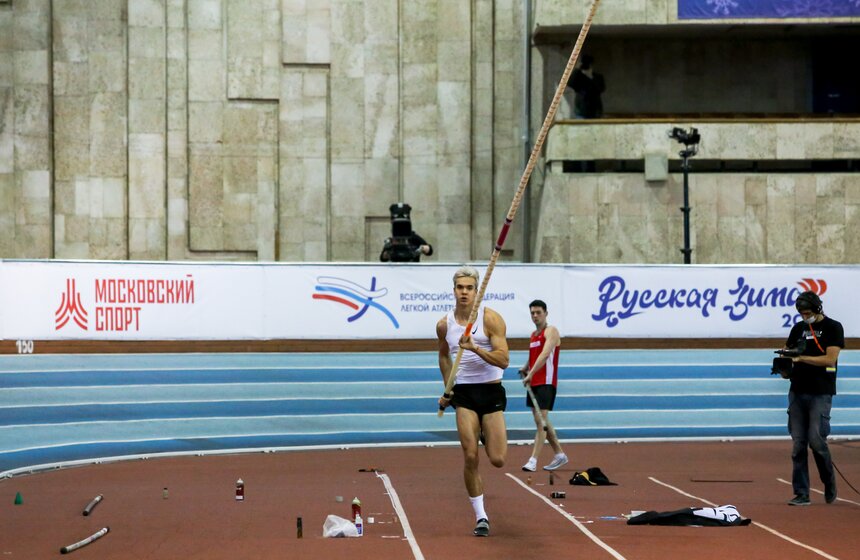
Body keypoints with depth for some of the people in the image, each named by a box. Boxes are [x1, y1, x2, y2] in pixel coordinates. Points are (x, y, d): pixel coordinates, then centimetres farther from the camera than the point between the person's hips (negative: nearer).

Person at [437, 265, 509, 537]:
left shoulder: (491, 319, -10)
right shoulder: (444, 325, 3)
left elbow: (503, 360, -17)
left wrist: (475, 347, -29)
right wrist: (447, 389, 22)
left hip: (491, 392, -2)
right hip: (464, 393, 2)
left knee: (497, 460, -5)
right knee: (470, 457, -9)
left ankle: (488, 435, 32)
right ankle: (481, 517, 2)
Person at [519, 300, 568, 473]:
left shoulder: (551, 331, -9)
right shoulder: (533, 335, 17)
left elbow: (545, 354, -24)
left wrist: (531, 373, -32)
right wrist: (525, 368, 11)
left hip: (546, 383, -9)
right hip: (533, 383, 9)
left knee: (541, 421, -13)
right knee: (541, 421, 14)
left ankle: (533, 461, -17)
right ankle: (559, 455, 26)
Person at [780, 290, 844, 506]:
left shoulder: (833, 328, -2)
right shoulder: (798, 328, 14)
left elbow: (830, 359, -12)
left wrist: (801, 358, -18)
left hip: (820, 393, -5)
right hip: (797, 391, 5)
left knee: (816, 440, -13)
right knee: (798, 444, 1)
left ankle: (829, 484, 11)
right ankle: (801, 494, 5)